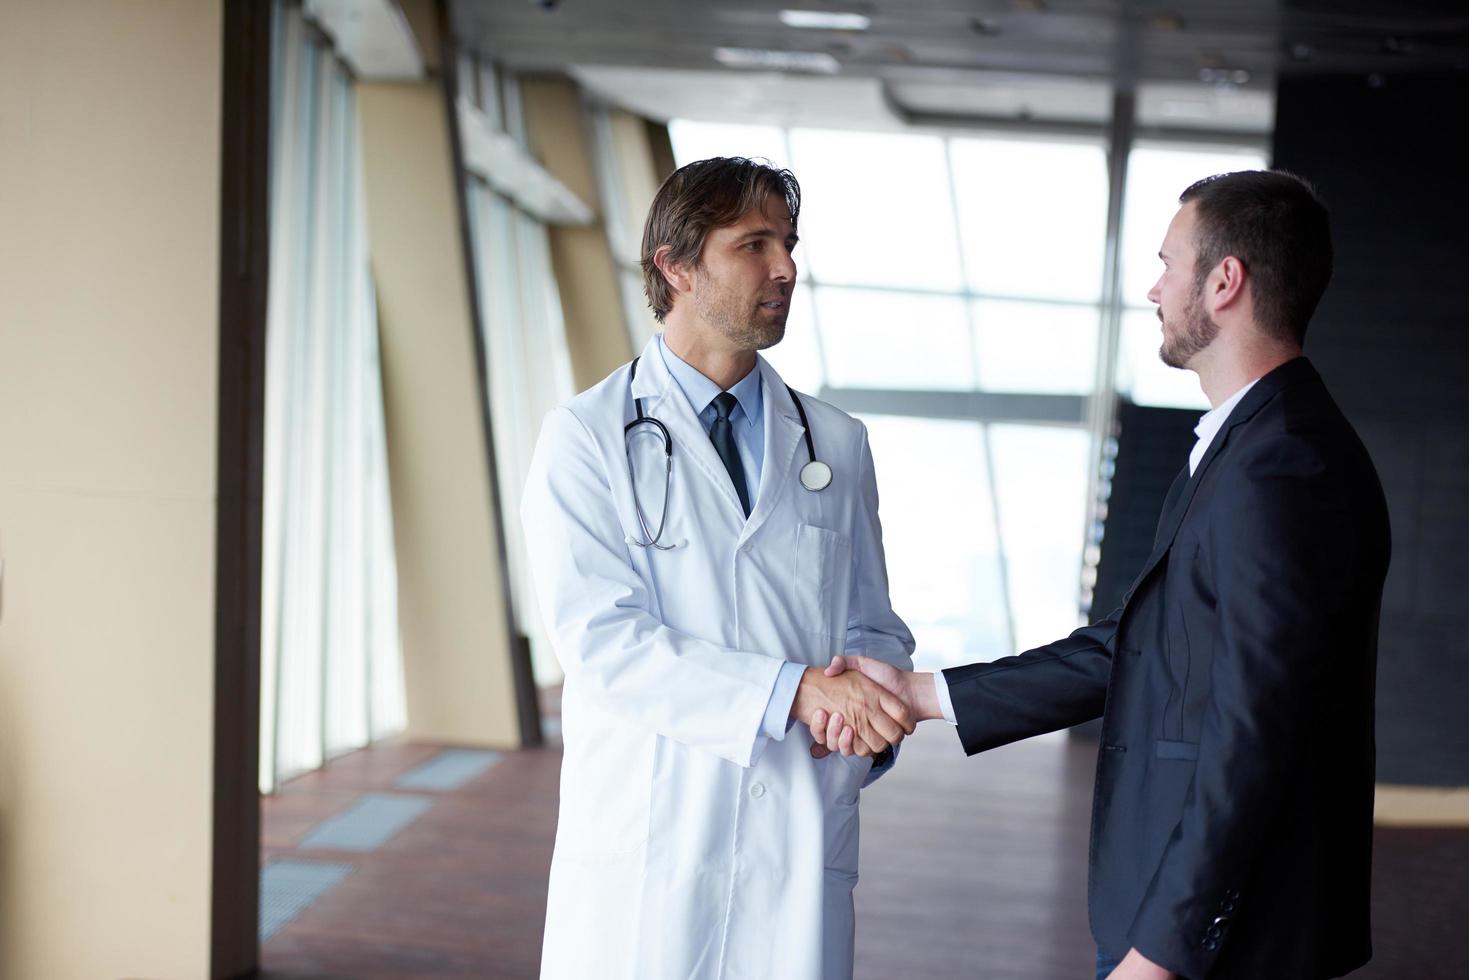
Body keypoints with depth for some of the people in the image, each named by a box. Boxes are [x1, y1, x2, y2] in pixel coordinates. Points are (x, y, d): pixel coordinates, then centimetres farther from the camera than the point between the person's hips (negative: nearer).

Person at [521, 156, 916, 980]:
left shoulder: (838, 445, 11)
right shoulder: (587, 438, -2)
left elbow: (875, 629, 13)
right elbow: (603, 641, -13)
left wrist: (870, 702, -10)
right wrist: (793, 689, -21)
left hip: (799, 857, 3)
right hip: (642, 851, -3)